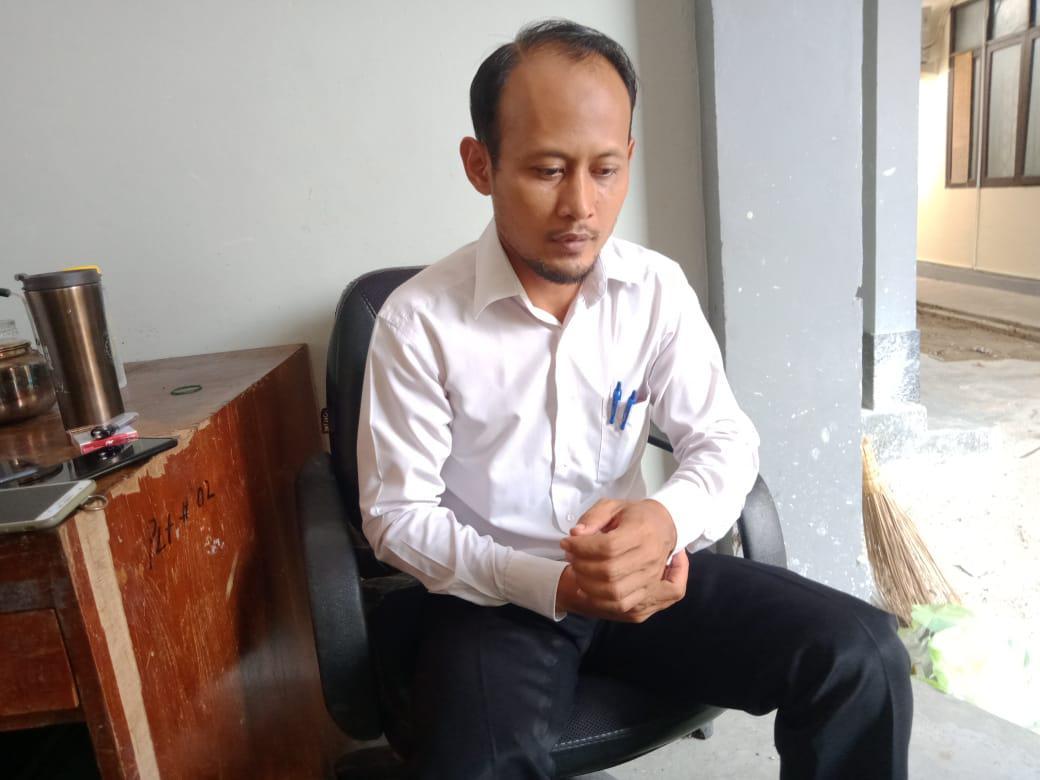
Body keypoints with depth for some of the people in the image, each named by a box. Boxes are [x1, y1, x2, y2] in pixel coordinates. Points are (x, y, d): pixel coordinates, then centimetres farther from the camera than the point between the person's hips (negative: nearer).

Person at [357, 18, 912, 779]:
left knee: (861, 655, -13)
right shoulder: (416, 320, -14)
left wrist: (667, 519, -25)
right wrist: (548, 584, -23)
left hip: (634, 569, 3)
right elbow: (397, 514, -9)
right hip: (494, 594, -2)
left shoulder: (659, 289, -4)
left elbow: (726, 438, -1)